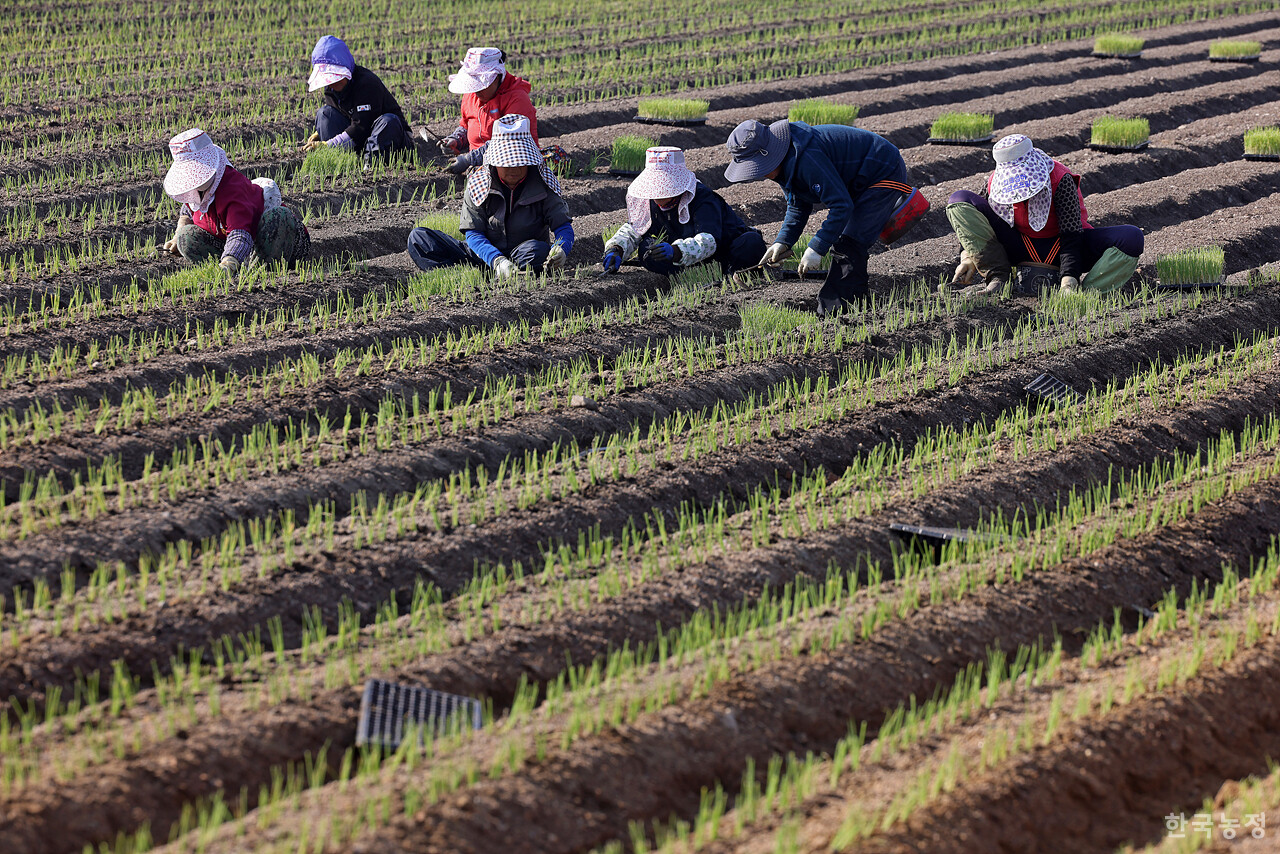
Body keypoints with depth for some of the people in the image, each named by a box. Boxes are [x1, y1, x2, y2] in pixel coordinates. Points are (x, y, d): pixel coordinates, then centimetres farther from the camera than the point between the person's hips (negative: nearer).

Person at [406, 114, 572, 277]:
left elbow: (563, 226, -7)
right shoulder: (478, 183, -4)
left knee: (539, 250, -38)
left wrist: (561, 250, -33)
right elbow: (473, 233, -9)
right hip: (483, 257, 2)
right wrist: (497, 260, -29)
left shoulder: (543, 187, -6)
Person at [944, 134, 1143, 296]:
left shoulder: (1061, 180, -24)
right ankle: (996, 279, -22)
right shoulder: (995, 184, -13)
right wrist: (968, 258, -17)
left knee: (1132, 238, -29)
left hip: (1060, 252, -3)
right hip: (1022, 250, 3)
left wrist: (1069, 280, -39)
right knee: (959, 199, -16)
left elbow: (1071, 235, -28)